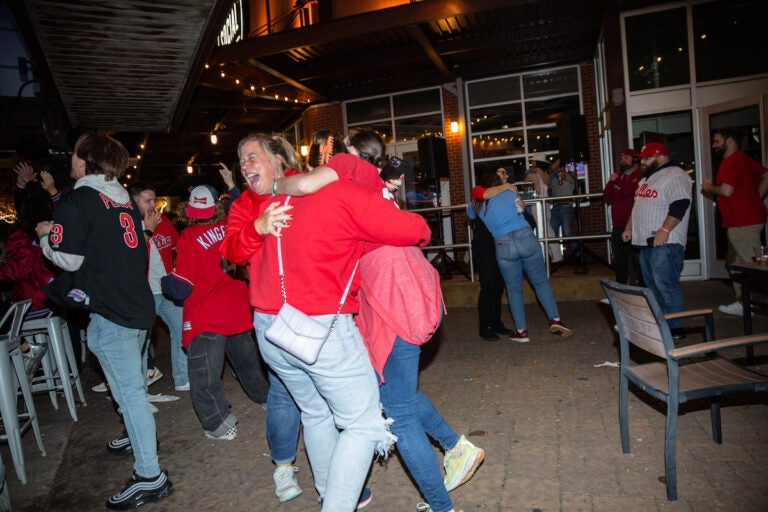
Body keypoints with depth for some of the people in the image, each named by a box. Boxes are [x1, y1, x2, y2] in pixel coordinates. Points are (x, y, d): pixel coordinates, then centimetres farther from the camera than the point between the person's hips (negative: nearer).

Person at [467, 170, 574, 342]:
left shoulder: (478, 204, 10)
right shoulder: (509, 192, 10)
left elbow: (470, 213, 31)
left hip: (503, 246, 0)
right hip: (526, 238, 0)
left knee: (514, 289, 11)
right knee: (541, 282, 12)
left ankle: (521, 331, 11)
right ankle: (555, 320, 5)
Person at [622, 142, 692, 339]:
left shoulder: (675, 176, -9)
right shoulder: (646, 179, 21)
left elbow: (679, 205, -21)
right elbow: (637, 206, 28)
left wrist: (664, 230, -27)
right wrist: (628, 228, 21)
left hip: (665, 242, -10)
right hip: (646, 241, 10)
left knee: (666, 285, -11)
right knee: (653, 286, 12)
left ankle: (675, 328, -4)